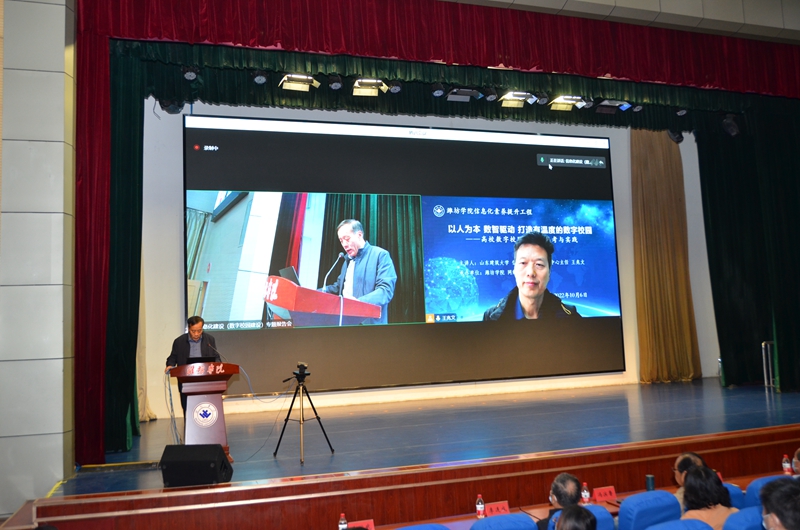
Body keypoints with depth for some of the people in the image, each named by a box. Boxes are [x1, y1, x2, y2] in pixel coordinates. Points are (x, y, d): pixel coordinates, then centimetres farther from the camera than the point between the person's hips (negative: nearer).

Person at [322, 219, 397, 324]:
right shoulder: (347, 260, 21)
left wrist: (358, 302, -31)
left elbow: (386, 290, -16)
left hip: (369, 324, -7)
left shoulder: (380, 255, -5)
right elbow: (338, 287, 29)